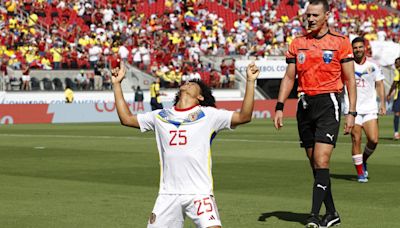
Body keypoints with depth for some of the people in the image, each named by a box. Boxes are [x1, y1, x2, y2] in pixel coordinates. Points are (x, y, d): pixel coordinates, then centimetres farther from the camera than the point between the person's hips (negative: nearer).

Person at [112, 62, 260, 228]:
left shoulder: (208, 115, 5)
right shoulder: (160, 116, 15)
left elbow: (244, 116, -3)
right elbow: (126, 118, 21)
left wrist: (250, 81, -10)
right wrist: (117, 84, 20)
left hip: (199, 193, -3)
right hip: (167, 195, 4)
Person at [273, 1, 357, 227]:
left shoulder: (340, 41, -1)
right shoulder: (298, 43, 10)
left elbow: (350, 79, 0)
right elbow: (289, 77, 13)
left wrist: (352, 112, -5)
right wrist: (280, 107, 3)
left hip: (328, 103, -5)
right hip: (305, 104, 5)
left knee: (321, 161, -14)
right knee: (315, 164, 8)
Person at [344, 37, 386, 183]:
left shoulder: (372, 66, 7)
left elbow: (379, 84, 10)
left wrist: (382, 103, 0)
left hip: (370, 109, 2)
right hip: (353, 109, -2)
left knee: (374, 140, -8)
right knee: (356, 140, -7)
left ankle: (364, 160, 21)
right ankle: (360, 172, 3)